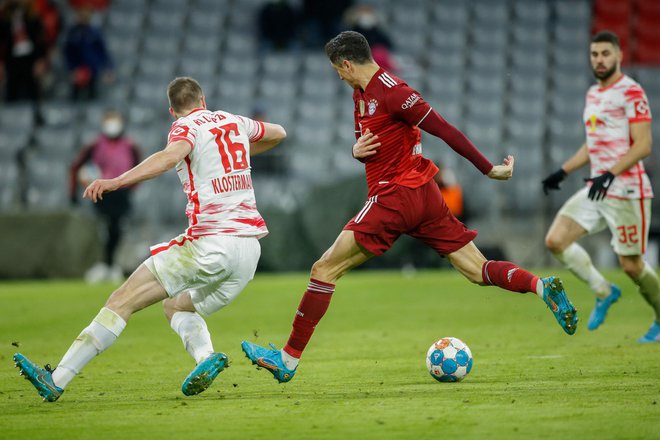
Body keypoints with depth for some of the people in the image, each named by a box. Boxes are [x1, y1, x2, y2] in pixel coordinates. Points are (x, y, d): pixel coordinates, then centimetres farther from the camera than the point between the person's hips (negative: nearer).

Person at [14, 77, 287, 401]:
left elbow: (170, 156, -24)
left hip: (210, 244, -7)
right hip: (250, 247, 7)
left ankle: (56, 380, -12)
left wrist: (117, 181, -33)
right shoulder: (233, 121, 19)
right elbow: (278, 133, 39)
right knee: (176, 306, 26)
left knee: (123, 300, -6)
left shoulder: (186, 127, 0)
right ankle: (206, 356, -5)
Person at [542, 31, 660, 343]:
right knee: (555, 240, -6)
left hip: (626, 192, -8)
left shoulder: (631, 92, -10)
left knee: (631, 265, -3)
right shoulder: (593, 94, 15)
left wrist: (610, 174, -26)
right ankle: (603, 292, 11)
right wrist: (562, 172, 16)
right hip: (597, 190, 8)